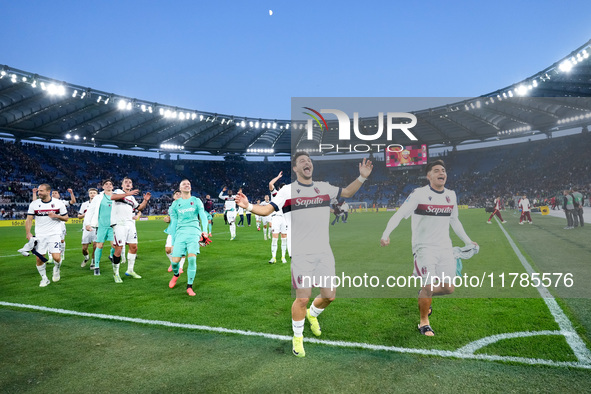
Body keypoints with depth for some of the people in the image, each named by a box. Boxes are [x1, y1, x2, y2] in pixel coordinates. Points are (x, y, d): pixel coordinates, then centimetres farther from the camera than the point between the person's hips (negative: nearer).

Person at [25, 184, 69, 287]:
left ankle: (56, 269, 22)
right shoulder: (34, 204, 2)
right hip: (40, 235, 2)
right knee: (39, 259, 1)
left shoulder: (58, 203, -2)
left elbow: (66, 218, 5)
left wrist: (56, 216, -15)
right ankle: (44, 279, 23)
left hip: (54, 234, -2)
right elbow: (29, 220, 5)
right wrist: (28, 233, -8)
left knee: (56, 258, -13)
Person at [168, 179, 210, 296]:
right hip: (180, 232, 2)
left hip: (194, 231, -2)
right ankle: (176, 275, 32)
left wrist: (204, 230, -19)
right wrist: (173, 242, 14)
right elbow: (174, 223, 17)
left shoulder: (196, 201, 10)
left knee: (192, 258, -17)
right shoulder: (175, 204, 14)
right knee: (175, 260, -6)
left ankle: (189, 287, -1)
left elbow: (203, 216, 0)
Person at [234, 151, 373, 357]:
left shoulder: (324, 187, 10)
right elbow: (268, 209, -11)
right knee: (302, 298, -3)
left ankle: (312, 314, 42)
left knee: (329, 295, 8)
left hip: (324, 252, 4)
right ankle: (297, 337, 23)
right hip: (301, 254, -4)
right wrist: (249, 206, -29)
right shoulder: (288, 190, -2)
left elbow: (347, 192, 22)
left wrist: (362, 177, 9)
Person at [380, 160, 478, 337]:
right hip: (424, 247, -6)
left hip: (445, 247, 6)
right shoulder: (419, 194, -10)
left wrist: (468, 241, 25)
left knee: (448, 288, 4)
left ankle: (424, 295, 35)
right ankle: (423, 322, 11)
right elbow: (399, 214, -16)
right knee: (429, 285, -12)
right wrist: (386, 234, -28)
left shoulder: (451, 195, 9)